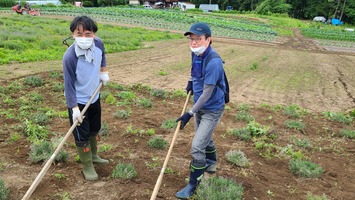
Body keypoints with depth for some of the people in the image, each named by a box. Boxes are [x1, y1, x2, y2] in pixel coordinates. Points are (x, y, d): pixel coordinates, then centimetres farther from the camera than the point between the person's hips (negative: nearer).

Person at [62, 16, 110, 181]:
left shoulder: (98, 43, -16)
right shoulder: (70, 56, -31)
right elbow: (69, 84, -22)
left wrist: (104, 71, 12)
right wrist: (74, 108, -22)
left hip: (94, 97, 6)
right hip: (78, 101, -6)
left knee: (95, 129, 24)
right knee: (82, 136, 5)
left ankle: (93, 155, 48)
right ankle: (87, 166, 26)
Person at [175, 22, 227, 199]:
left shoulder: (213, 62, -31)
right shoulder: (196, 53, -6)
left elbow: (207, 93, -29)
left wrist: (190, 113, -28)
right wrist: (191, 82, 8)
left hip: (212, 110, -8)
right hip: (199, 106, 8)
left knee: (197, 147, -6)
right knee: (205, 138, 27)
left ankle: (193, 184, 12)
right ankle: (210, 165, 52)